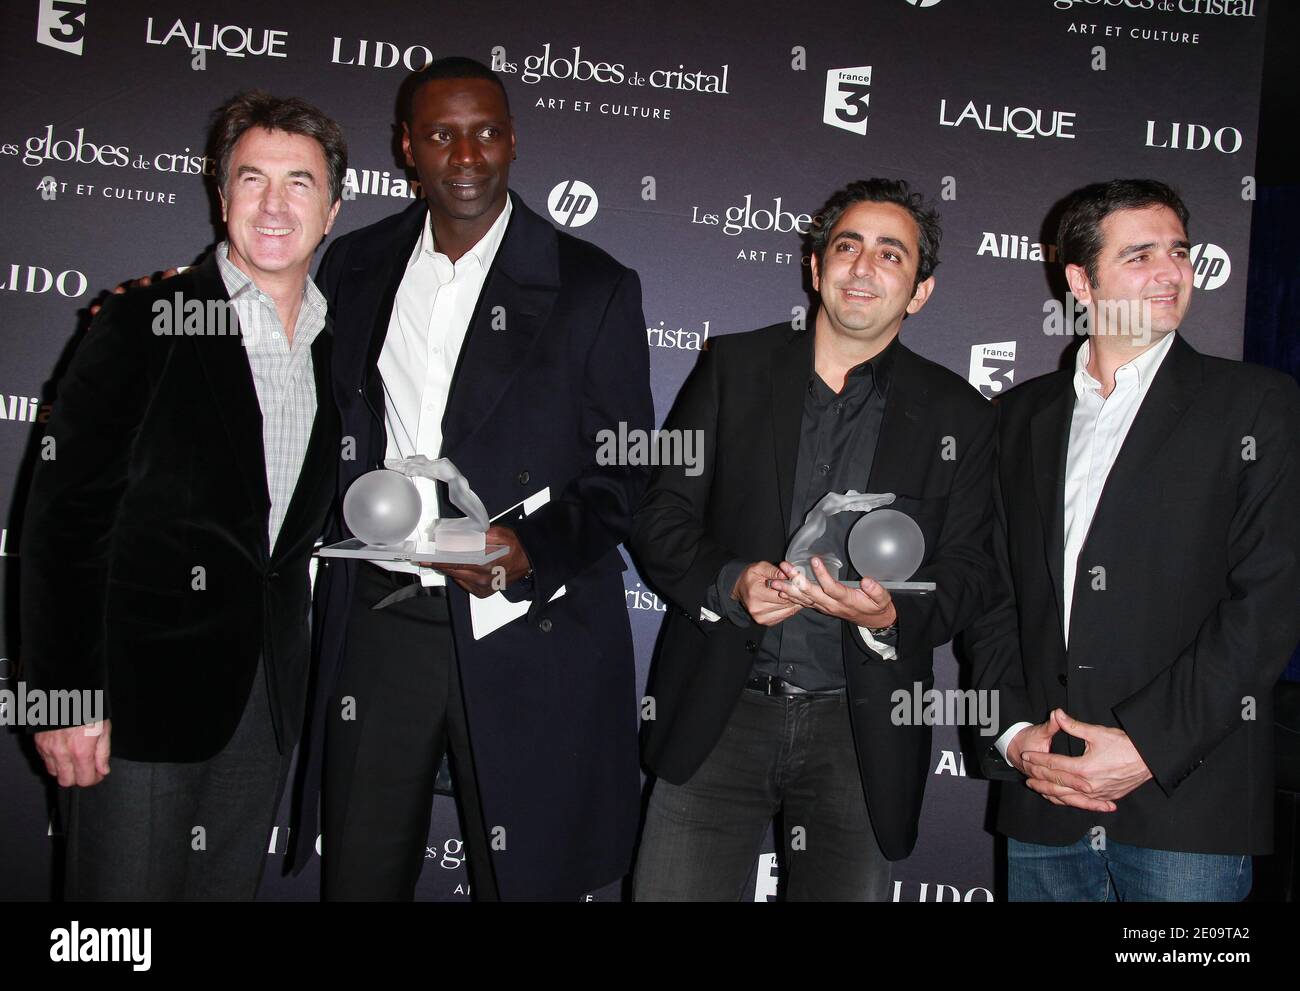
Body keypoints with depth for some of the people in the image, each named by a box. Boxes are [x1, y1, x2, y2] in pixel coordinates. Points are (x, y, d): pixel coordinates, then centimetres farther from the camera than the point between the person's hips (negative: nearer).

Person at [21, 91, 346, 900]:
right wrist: (65, 693, -14)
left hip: (270, 697, 5)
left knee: (232, 886, 15)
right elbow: (64, 516, -10)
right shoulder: (144, 326, -8)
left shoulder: (337, 347, 9)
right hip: (144, 689, -5)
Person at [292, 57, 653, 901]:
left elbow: (625, 473, -3)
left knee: (522, 877, 10)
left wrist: (531, 551, -19)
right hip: (378, 619, 3)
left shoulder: (592, 286, -3)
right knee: (359, 875, 14)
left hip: (523, 633, -3)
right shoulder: (353, 268, 8)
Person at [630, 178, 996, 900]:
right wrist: (730, 581, -16)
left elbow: (965, 573, 4)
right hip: (719, 712, 0)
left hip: (860, 732, 1)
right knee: (671, 892, 0)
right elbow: (659, 516, 3)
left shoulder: (956, 415, 5)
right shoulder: (732, 366, 5)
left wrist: (891, 614, -17)